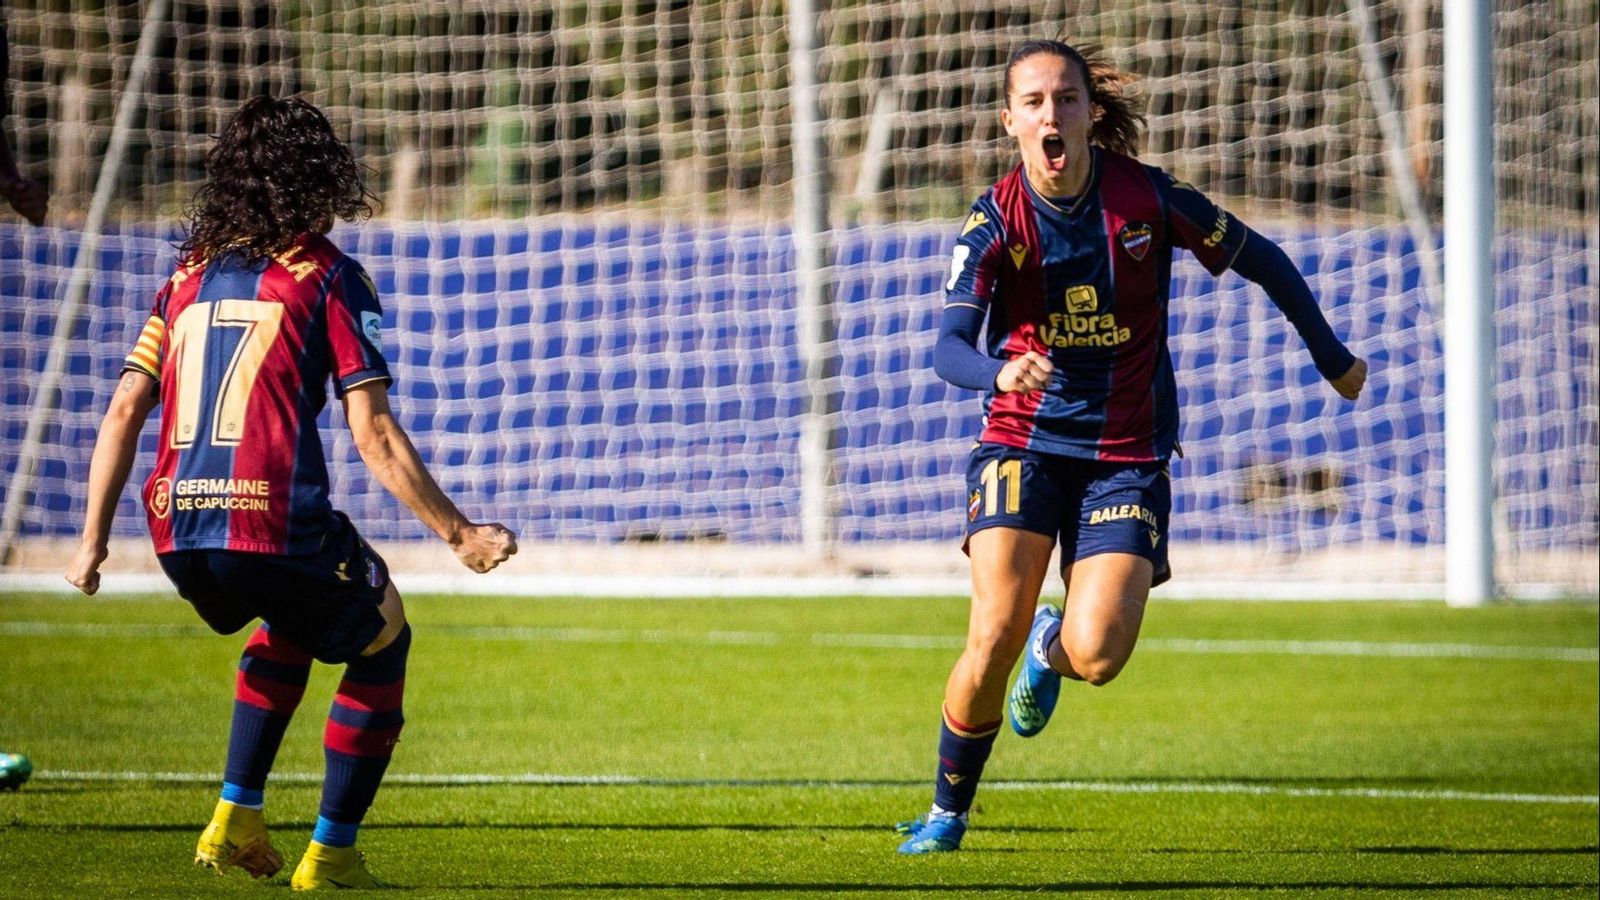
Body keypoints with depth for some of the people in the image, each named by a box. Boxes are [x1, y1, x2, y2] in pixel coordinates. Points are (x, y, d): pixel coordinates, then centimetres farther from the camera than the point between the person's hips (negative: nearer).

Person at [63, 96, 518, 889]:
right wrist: (459, 534, -1)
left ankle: (235, 819, 26)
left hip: (178, 532, 6)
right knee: (380, 646, 21)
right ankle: (330, 855, 17)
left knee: (286, 629, 36)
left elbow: (123, 414, 11)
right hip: (278, 527, -6)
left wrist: (92, 544, 17)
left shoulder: (190, 273, 15)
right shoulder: (326, 275, 0)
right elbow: (374, 437, -7)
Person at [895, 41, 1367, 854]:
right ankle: (947, 810, 6)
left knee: (1097, 655, -17)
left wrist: (1331, 356, 15)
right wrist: (999, 372, -43)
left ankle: (1051, 651, 23)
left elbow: (1259, 259, 5)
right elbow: (948, 346, -19)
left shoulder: (1148, 198, -9)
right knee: (995, 635, -17)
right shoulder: (995, 221, -10)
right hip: (1022, 443, 0)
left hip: (1127, 457, 0)